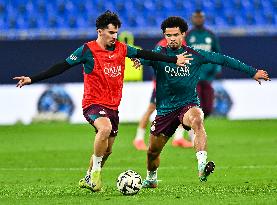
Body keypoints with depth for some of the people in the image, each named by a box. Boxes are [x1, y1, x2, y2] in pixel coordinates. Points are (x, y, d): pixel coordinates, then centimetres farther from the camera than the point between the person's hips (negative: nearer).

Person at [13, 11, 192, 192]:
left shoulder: (121, 49, 5)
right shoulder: (88, 50, -10)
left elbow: (145, 54, 16)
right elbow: (62, 67, -11)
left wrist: (174, 59, 19)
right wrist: (32, 79, -17)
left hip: (113, 106, 6)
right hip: (93, 103, -6)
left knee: (107, 149, 11)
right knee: (105, 128, -35)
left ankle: (88, 179, 34)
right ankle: (96, 171, -18)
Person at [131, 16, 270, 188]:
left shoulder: (195, 55, 1)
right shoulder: (160, 54, -1)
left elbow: (223, 60, 7)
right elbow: (147, 57, -22)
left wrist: (252, 72, 8)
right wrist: (139, 60, -49)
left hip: (189, 104, -2)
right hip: (165, 108, 2)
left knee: (197, 120, -38)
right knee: (153, 151, 10)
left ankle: (202, 166, -53)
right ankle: (151, 179, 43)